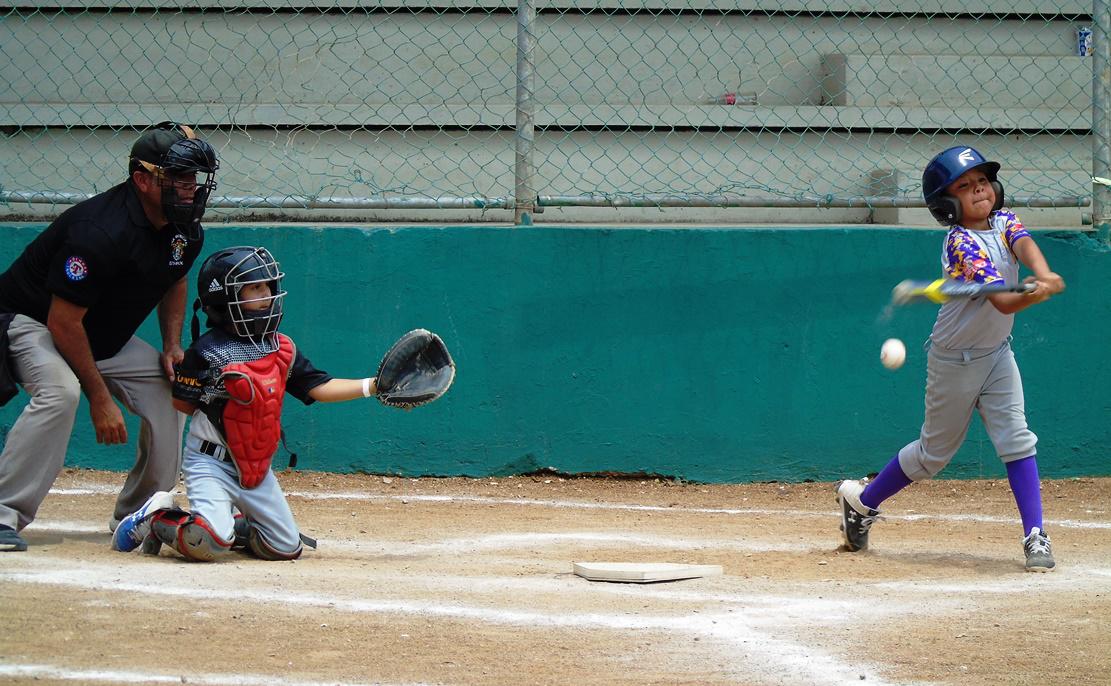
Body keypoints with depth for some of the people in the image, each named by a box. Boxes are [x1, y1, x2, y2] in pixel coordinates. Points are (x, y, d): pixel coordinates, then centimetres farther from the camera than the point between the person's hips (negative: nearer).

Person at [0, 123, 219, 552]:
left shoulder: (186, 233, -6)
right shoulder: (101, 231, -33)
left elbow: (173, 282, 18)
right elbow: (63, 323, -29)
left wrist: (172, 347, 1)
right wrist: (100, 399, -25)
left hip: (106, 339, 8)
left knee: (169, 389, -5)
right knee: (60, 391, -34)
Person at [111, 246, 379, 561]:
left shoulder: (281, 349, 4)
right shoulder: (208, 351, -12)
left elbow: (319, 387, 0)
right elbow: (182, 403, -6)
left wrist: (371, 386, -10)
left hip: (256, 466, 6)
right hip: (210, 461, -6)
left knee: (287, 547, 4)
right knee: (209, 544, -27)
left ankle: (230, 525, 25)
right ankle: (157, 520, 1)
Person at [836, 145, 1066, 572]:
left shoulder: (1003, 221, -2)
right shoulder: (961, 245, -24)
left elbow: (1024, 245, -25)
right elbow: (1004, 302, -34)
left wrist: (1043, 276, -46)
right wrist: (1038, 294, -54)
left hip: (997, 353, 6)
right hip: (954, 362, -6)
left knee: (1016, 438, -7)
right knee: (935, 452, 8)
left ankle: (1035, 537, -7)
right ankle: (862, 501, 29)